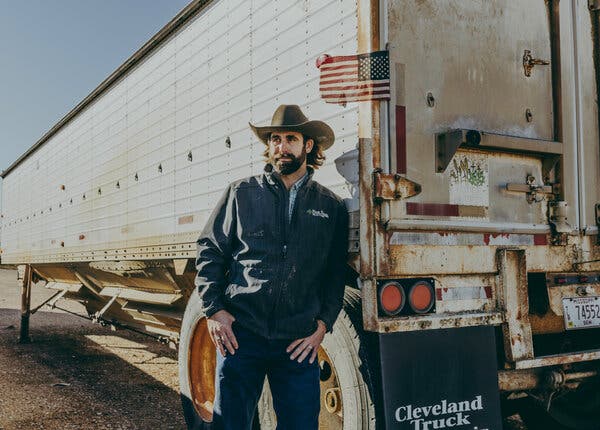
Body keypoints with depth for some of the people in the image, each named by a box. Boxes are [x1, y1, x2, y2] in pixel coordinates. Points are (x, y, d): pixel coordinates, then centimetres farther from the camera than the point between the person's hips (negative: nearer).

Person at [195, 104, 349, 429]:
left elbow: (336, 275, 10)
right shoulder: (241, 193, 8)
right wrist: (214, 310, -2)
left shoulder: (331, 207, 9)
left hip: (299, 343, 1)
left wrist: (322, 325, 0)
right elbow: (209, 252, 7)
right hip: (239, 334, 0)